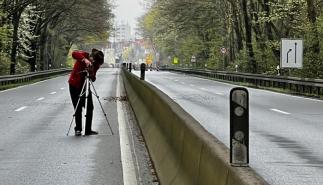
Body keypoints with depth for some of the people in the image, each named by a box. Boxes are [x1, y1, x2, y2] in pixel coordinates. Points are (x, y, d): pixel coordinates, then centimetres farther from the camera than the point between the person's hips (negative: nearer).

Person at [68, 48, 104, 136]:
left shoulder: (96, 65, -5)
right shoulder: (84, 55, -17)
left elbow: (93, 79, -7)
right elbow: (74, 53, -38)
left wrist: (92, 74, -28)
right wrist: (84, 60, -48)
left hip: (85, 85, 5)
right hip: (74, 85, -5)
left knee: (90, 107, 3)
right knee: (78, 108, -6)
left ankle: (88, 130, 11)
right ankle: (78, 129, 5)